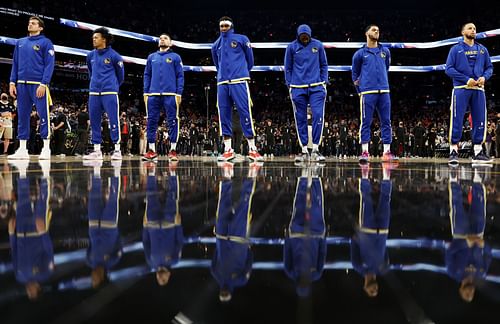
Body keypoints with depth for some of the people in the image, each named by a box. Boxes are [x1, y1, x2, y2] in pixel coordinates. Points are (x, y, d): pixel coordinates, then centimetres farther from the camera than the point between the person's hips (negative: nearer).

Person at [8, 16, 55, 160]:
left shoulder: (45, 43, 1)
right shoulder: (20, 43, 17)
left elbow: (49, 65, -6)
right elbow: (15, 64, 17)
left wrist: (43, 84, -15)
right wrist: (12, 82, 7)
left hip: (38, 85, -5)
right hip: (22, 85, 5)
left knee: (43, 116, -6)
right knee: (22, 116, 6)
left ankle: (46, 149, 0)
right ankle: (22, 149, 11)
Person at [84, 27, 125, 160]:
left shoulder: (113, 55, -3)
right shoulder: (91, 56, 11)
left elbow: (120, 74, 7)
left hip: (110, 93, -5)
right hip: (94, 93, 5)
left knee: (113, 120, -6)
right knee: (94, 122, 6)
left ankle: (117, 150, -2)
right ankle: (97, 150, 12)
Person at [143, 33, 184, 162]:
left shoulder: (175, 57, 8)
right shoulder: (152, 57, 18)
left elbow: (180, 76, 3)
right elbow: (147, 75, 17)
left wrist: (179, 93, -6)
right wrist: (145, 92, 7)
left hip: (170, 95, -3)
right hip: (153, 95, 3)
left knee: (172, 121, -3)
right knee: (151, 121, 2)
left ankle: (173, 150, 2)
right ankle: (151, 150, 8)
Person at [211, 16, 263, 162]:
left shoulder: (241, 39, 6)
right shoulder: (216, 45, 18)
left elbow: (250, 59, 12)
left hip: (239, 82, -4)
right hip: (222, 83, 4)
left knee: (245, 113, -9)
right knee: (224, 115, 0)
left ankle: (252, 149, -8)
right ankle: (228, 149, 5)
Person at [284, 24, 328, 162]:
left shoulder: (318, 45, 6)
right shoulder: (291, 47, 4)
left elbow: (324, 65, 14)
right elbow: (288, 68, 10)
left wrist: (324, 82, 6)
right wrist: (289, 85, 4)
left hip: (316, 87, 0)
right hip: (298, 88, 0)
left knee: (318, 115, -12)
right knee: (300, 119, 2)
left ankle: (315, 149, -6)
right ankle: (304, 151, 10)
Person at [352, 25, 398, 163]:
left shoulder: (385, 51, 16)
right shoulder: (360, 53, 8)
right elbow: (355, 73, 15)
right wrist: (360, 90, 12)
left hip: (384, 91, 3)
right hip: (367, 93, -3)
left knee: (386, 121, 2)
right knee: (366, 122, -5)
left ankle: (387, 152, 6)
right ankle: (365, 152, -1)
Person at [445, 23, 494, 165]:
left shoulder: (482, 49, 16)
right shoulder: (456, 49, 4)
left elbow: (489, 67, 17)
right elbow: (449, 69, -4)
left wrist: (484, 77, -6)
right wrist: (466, 79, -13)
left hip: (478, 89, 4)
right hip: (461, 89, -4)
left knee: (480, 120, 3)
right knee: (457, 121, -7)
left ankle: (478, 152, 10)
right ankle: (454, 151, -3)